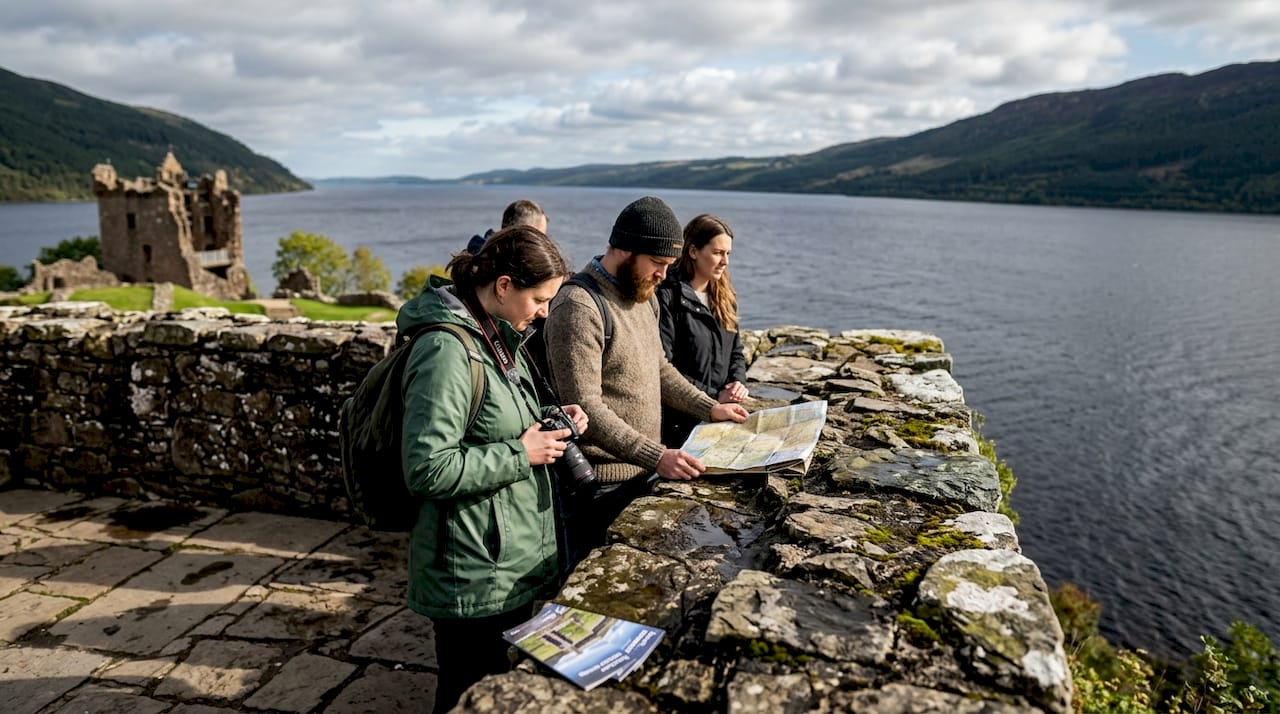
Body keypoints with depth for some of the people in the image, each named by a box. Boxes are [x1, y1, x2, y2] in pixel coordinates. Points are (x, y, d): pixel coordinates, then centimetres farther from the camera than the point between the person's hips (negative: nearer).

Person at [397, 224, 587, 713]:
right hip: (474, 576, -9)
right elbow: (428, 470, -27)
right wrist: (520, 454, -21)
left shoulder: (498, 335, 7)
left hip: (513, 560, 9)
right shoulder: (446, 349, -23)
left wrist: (548, 420, 3)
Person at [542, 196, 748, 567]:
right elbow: (584, 407, -26)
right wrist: (656, 456, -31)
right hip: (601, 486, -8)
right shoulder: (578, 306, -21)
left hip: (645, 473, 9)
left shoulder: (644, 296, 9)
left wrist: (710, 408, 13)